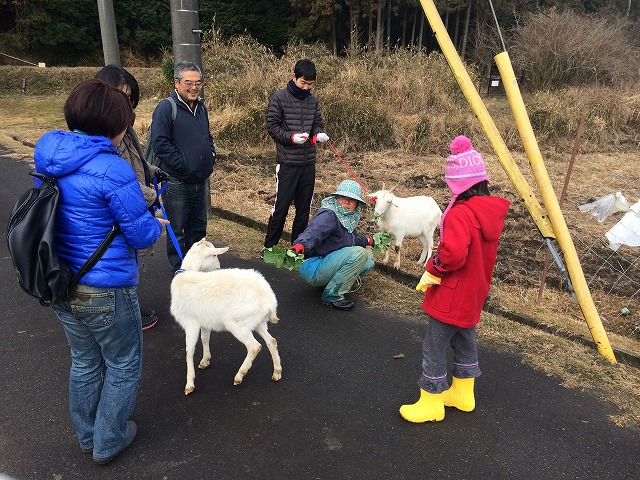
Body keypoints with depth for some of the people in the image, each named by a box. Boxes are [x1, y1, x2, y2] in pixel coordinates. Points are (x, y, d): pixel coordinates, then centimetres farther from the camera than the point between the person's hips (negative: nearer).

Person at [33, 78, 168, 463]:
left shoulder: (49, 158, 1)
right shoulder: (113, 169, -23)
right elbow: (142, 235, -18)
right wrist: (158, 225, 5)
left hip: (61, 287, 8)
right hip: (106, 292, -7)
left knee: (84, 362, 26)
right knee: (124, 367, 17)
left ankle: (87, 436, 46)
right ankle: (109, 442, 34)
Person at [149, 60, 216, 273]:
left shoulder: (201, 107, 12)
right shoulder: (166, 108, -13)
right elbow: (159, 143, -19)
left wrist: (210, 155, 8)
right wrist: (183, 165, -19)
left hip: (200, 181, 8)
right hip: (177, 183, -8)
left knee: (199, 227, 19)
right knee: (177, 229, 5)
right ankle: (179, 268, 20)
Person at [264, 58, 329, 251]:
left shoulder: (313, 100, 10)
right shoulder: (279, 98, -5)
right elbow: (272, 126, -6)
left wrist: (319, 134, -8)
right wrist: (291, 137, -21)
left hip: (308, 163, 5)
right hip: (287, 163, -5)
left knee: (304, 207, 11)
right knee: (281, 206, -1)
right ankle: (269, 246, 14)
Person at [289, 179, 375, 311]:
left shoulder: (349, 218, 10)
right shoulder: (328, 215, -19)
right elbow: (313, 232, -39)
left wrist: (368, 240, 39)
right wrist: (300, 245, -58)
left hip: (327, 262, 10)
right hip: (313, 268, -10)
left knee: (368, 258, 13)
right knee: (359, 253, -23)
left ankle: (329, 281, 6)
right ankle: (332, 295, -15)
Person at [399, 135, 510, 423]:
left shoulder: (460, 213, -27)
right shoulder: (492, 210, 2)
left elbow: (453, 253, -38)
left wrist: (433, 268, -19)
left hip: (451, 296, -9)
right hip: (474, 293, 9)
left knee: (434, 347, 5)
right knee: (464, 339, 24)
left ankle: (431, 404, 19)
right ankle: (463, 394, 39)